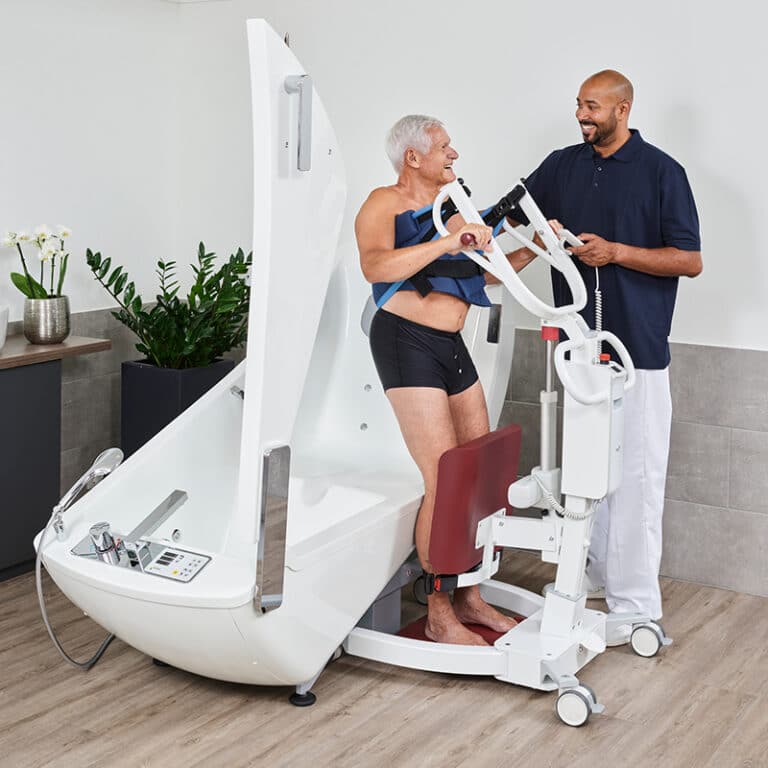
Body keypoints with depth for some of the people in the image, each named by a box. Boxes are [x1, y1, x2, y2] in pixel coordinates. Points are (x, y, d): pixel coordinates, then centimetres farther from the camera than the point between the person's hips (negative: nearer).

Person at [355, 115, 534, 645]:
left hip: (451, 345, 8)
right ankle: (439, 617, 0)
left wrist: (531, 250, 12)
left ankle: (469, 598, 21)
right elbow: (375, 266, -26)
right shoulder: (385, 204, -5)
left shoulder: (451, 207, 17)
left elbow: (487, 272, 26)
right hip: (407, 342, -8)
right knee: (445, 480, -11)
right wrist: (445, 243, -32)